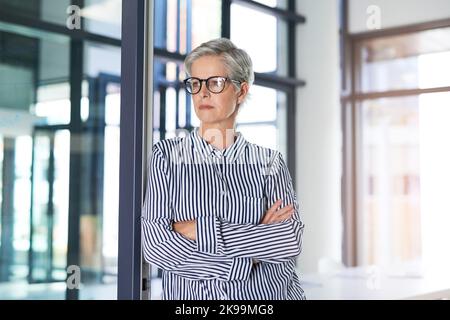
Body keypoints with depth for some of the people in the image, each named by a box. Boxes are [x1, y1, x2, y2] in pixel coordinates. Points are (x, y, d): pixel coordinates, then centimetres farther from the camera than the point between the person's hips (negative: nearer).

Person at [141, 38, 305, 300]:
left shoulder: (269, 162, 0)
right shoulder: (168, 155, -2)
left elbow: (291, 240, -13)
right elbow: (156, 245, -12)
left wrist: (201, 230, -18)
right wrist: (254, 245, -14)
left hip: (263, 293, 1)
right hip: (188, 295, 0)